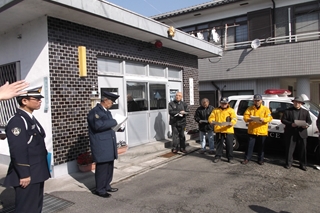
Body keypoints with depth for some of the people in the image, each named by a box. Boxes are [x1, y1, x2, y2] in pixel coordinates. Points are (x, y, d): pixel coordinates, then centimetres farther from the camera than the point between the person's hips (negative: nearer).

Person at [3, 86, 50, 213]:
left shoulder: (32, 119, 12)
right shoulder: (16, 121, -18)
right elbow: (17, 151, -23)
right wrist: (24, 175, -21)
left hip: (37, 174, 9)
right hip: (27, 176, -9)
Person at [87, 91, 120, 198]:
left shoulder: (107, 112, 17)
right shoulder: (94, 111, -13)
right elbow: (98, 125, -29)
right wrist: (114, 122, -22)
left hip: (109, 145, 9)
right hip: (101, 146, -9)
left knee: (109, 166, 14)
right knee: (102, 167, 0)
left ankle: (106, 186, 29)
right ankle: (100, 189, 15)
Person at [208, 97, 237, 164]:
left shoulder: (231, 110, 5)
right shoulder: (216, 110, 11)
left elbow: (234, 119, -5)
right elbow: (211, 118, 7)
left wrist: (231, 123, -26)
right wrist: (213, 121, -16)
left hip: (228, 131, -1)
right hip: (218, 131, 2)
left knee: (229, 145, 2)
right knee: (219, 144, 11)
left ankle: (230, 158, 14)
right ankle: (218, 157, 22)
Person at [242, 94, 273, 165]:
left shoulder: (265, 109, 3)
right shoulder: (250, 108, 5)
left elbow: (269, 118, -7)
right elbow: (245, 116, -1)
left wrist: (263, 119, -27)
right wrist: (248, 119, -23)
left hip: (262, 131, 0)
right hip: (252, 131, 0)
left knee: (261, 146, 9)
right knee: (250, 145, 3)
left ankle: (260, 159, 22)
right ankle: (247, 159, 12)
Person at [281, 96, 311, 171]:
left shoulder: (305, 112, 11)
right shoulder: (288, 111, 3)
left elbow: (309, 121, 9)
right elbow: (283, 120, -2)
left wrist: (307, 125, -14)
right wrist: (291, 124, -17)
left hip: (302, 133, 2)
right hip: (290, 133, -2)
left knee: (303, 149, 7)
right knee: (289, 149, 4)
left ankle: (303, 164, 19)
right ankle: (288, 163, 16)